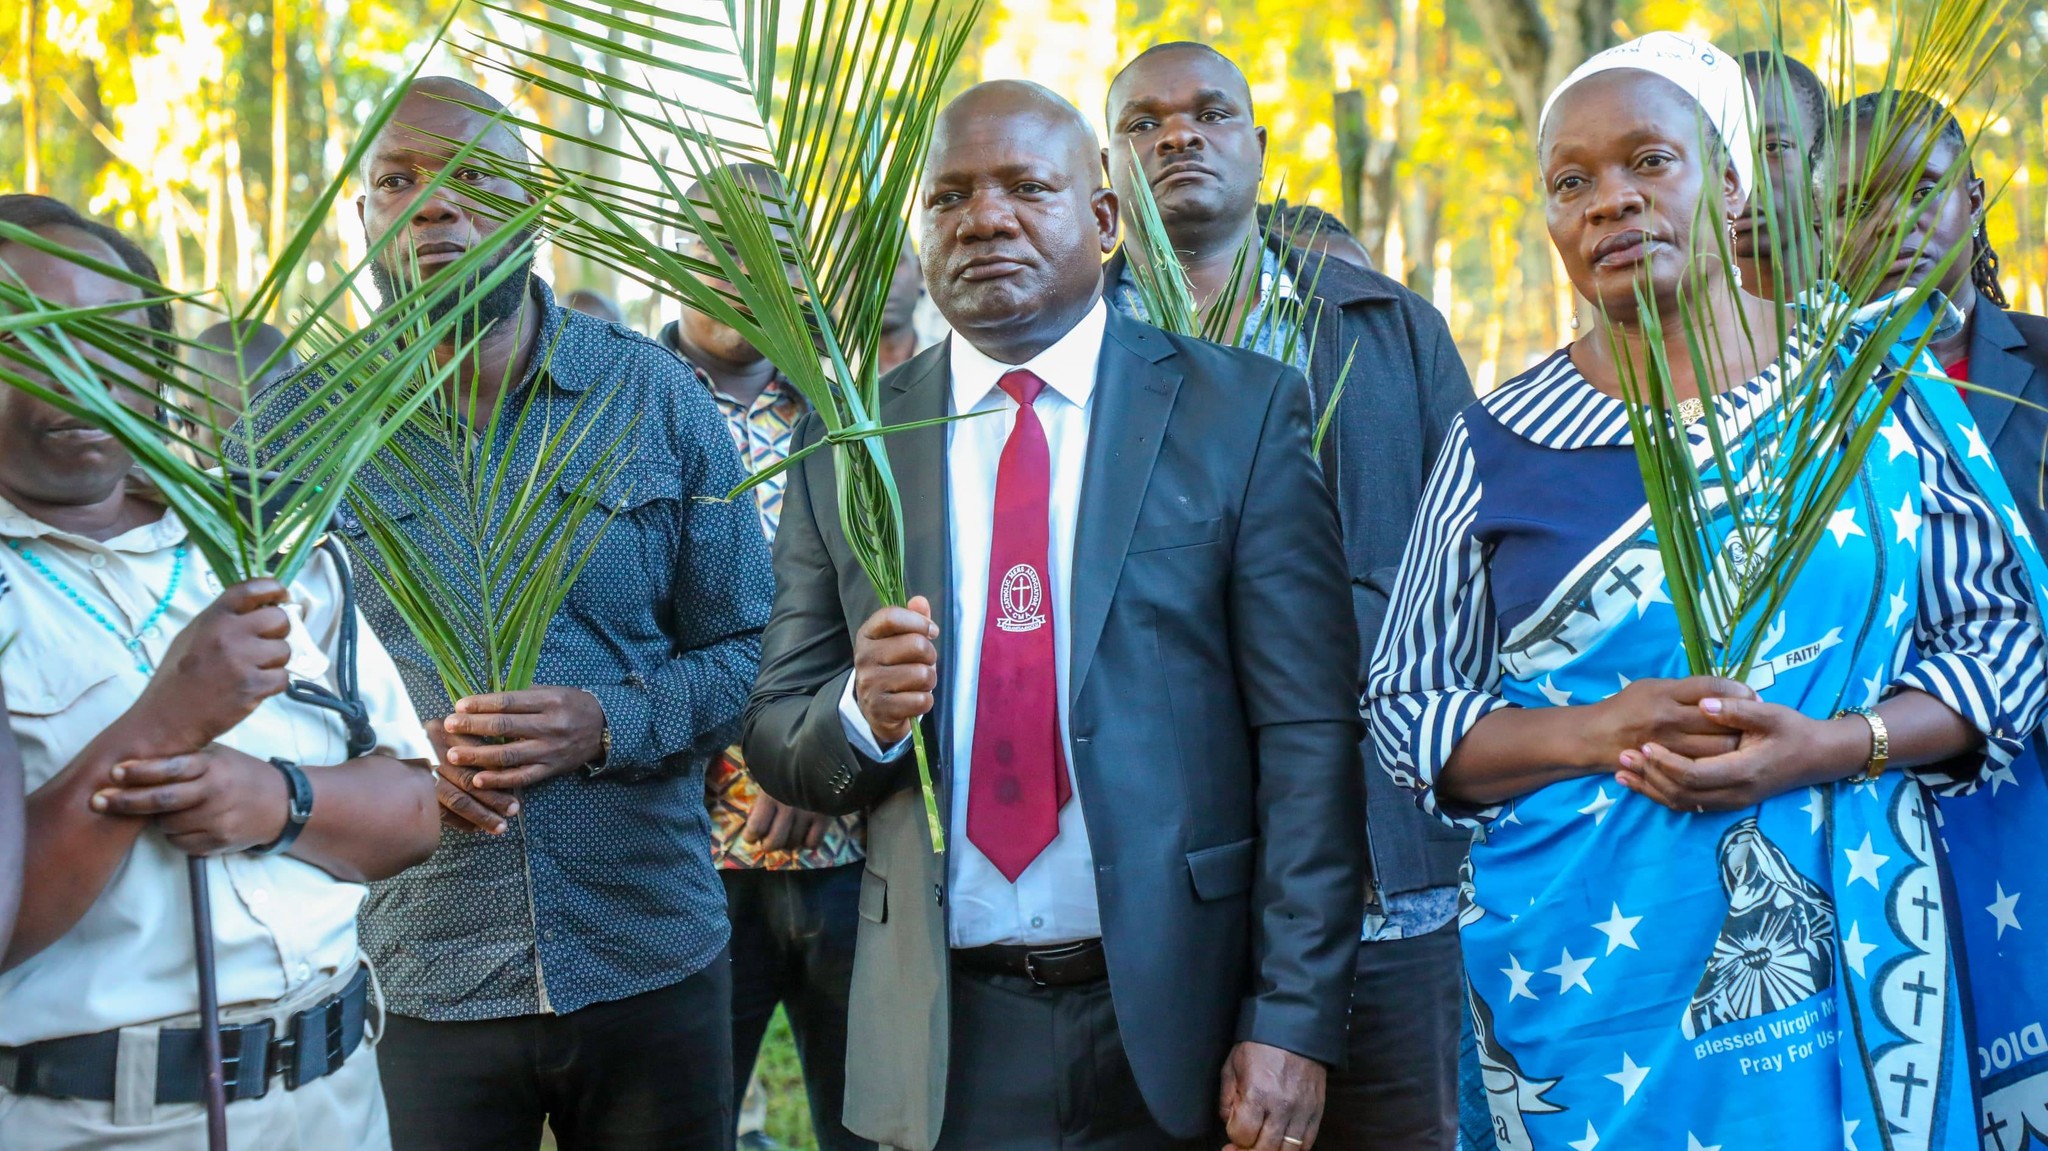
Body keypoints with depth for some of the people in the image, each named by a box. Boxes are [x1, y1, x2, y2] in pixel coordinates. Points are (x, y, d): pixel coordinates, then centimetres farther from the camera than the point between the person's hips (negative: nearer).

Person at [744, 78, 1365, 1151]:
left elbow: (1308, 736, -7)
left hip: (1172, 1022, -2)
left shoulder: (1242, 411, -3)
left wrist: (1293, 1023, -12)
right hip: (940, 1036, 2)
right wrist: (863, 708, -15)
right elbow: (776, 735, 7)